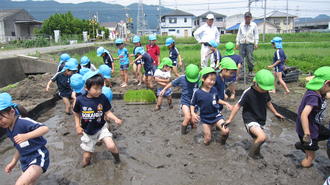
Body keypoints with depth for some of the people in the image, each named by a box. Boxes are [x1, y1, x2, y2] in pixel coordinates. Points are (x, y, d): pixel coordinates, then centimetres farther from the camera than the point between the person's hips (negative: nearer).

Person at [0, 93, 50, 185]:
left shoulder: (23, 122, -19)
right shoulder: (8, 129, 9)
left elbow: (45, 128, -31)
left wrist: (26, 136, -40)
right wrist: (13, 162, 20)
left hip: (38, 158, -10)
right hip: (26, 161, 10)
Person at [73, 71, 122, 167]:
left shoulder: (103, 98, -16)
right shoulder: (80, 100, -15)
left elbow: (107, 112, -8)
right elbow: (76, 113, 3)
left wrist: (116, 119, -24)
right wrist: (77, 126, -2)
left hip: (101, 128, -1)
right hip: (87, 131, 1)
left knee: (111, 146, -21)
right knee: (86, 157, 9)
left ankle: (117, 158, 13)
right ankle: (86, 162, 46)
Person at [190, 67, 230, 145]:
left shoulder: (214, 90, -6)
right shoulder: (197, 92, -15)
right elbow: (192, 104, -4)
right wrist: (193, 113, -19)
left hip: (216, 115, 2)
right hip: (205, 118, -1)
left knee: (226, 131, -17)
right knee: (207, 141, 2)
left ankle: (223, 138, 18)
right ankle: (208, 129, 36)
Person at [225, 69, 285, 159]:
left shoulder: (265, 92, -3)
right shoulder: (248, 93, -21)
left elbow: (268, 103, 18)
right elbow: (238, 105, -14)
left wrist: (275, 113, 31)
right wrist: (230, 119, -9)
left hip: (261, 120, 7)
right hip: (250, 120, -7)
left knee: (257, 139, 17)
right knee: (262, 137, -25)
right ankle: (252, 153, -1)